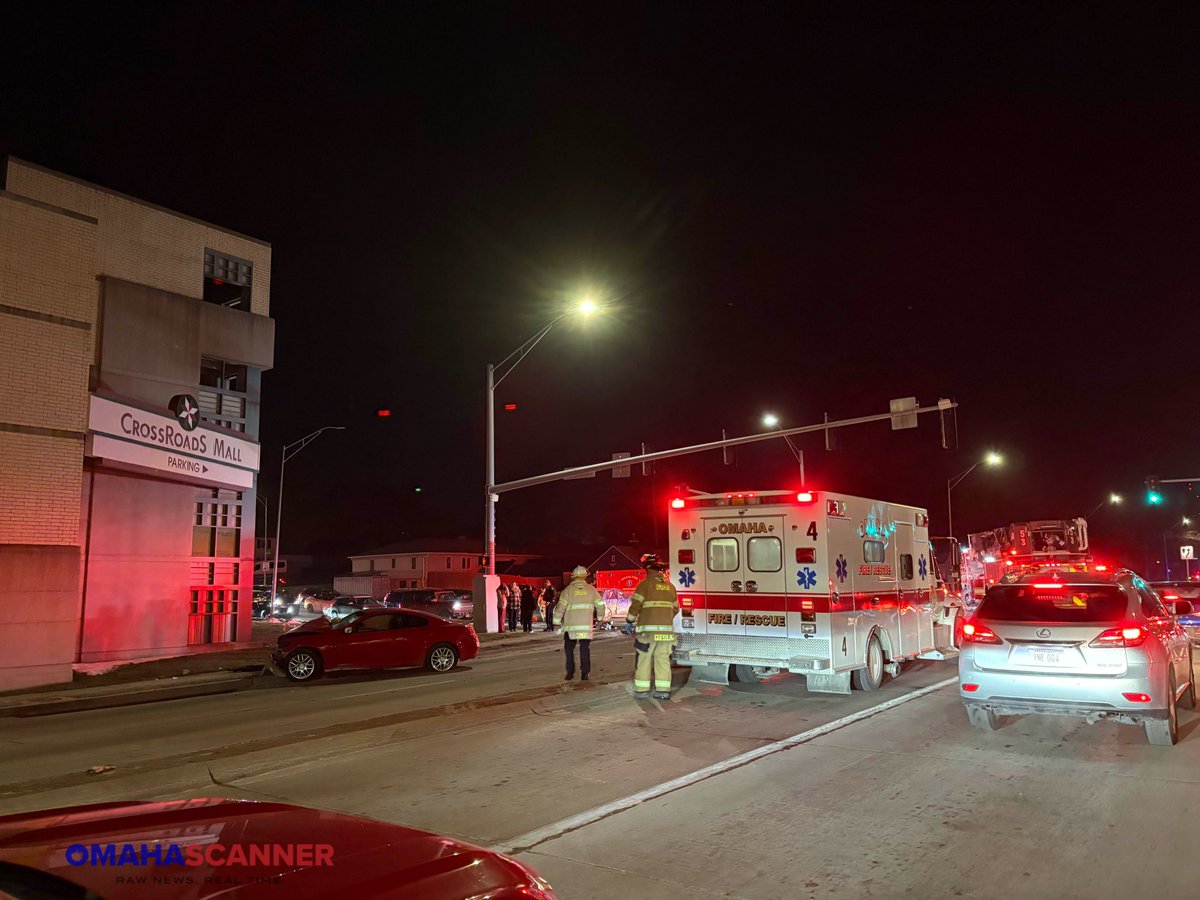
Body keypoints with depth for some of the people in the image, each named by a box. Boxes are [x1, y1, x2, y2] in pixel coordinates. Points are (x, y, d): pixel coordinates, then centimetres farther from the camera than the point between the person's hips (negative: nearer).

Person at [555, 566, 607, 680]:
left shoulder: (568, 590, -2)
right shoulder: (591, 590, 4)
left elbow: (560, 607, -7)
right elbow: (600, 605, 7)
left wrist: (557, 621, 3)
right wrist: (600, 616, 24)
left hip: (570, 625, -1)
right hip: (586, 625, 1)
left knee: (569, 649, 12)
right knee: (585, 649, 9)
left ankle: (570, 672, 9)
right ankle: (584, 673, 5)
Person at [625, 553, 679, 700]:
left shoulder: (644, 584, -4)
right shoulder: (670, 586, 12)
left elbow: (635, 606, -8)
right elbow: (675, 608, 18)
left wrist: (629, 622, 4)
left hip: (648, 629, -4)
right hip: (666, 629, 4)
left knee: (644, 659, 3)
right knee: (663, 659, 6)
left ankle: (642, 690, 4)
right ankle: (663, 690, 5)